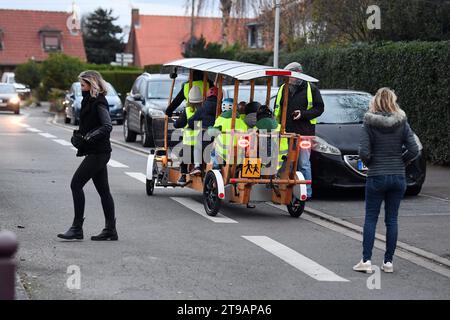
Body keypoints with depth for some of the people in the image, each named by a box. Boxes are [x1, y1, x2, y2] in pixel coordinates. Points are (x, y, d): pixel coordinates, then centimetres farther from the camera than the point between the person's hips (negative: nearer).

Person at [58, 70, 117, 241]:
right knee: (103, 190, 10)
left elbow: (107, 126, -24)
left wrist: (89, 137, -28)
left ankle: (77, 228, -10)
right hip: (97, 152, 10)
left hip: (98, 152, -10)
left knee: (76, 184, -11)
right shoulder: (89, 101, 17)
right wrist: (78, 136, 3)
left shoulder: (99, 103, -12)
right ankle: (110, 230, 13)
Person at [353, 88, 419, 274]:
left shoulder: (369, 124, -7)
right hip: (398, 178, 2)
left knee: (370, 219, 5)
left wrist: (369, 163, 5)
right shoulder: (402, 123, -1)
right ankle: (388, 262, 9)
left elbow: (363, 152, -14)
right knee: (392, 220, 9)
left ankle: (366, 260, -1)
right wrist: (400, 161, 9)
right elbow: (414, 150, -6)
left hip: (376, 177, -2)